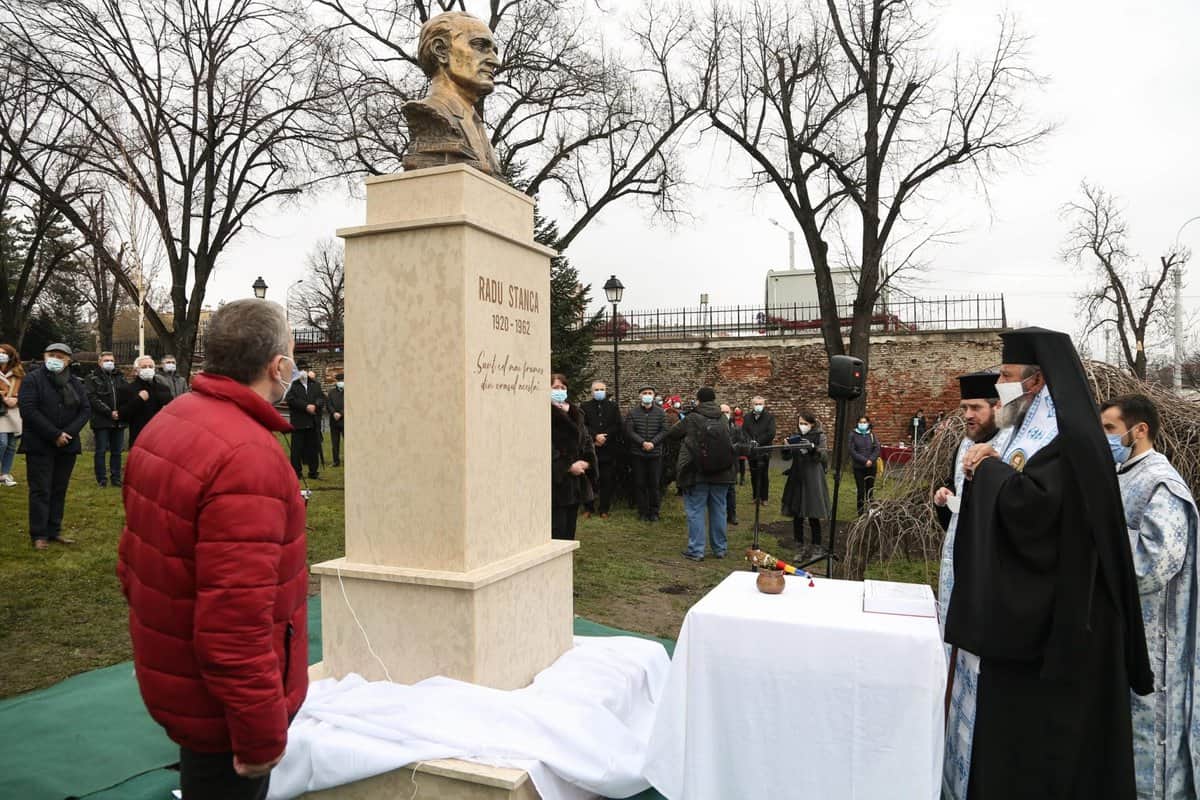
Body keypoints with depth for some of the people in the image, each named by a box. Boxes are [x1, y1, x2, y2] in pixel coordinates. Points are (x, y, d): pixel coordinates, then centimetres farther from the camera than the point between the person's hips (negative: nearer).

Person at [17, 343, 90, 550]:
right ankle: (39, 535, 4)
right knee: (41, 490, -1)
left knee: (59, 489, 9)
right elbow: (28, 410, -13)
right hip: (40, 445, -4)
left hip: (67, 445, 4)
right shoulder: (32, 379, -4)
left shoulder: (75, 383, 10)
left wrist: (69, 433, -11)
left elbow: (86, 410, 5)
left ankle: (54, 531, 16)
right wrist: (54, 434, -17)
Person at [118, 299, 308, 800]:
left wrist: (159, 641, 21)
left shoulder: (166, 423, 1)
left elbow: (132, 559, 9)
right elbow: (236, 620, -30)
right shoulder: (248, 456, -28)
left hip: (169, 678, 8)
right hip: (221, 703, -8)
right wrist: (262, 733, -20)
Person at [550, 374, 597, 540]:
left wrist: (586, 462, -3)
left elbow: (586, 440, 15)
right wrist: (568, 467, -17)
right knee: (557, 529, -6)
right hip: (556, 480, -7)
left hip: (576, 481, 7)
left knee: (569, 528, 11)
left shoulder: (575, 414, 15)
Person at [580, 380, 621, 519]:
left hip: (608, 450, 1)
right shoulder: (584, 407, 7)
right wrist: (595, 436, -15)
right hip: (590, 449, -1)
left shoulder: (613, 407, 11)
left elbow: (617, 426, 2)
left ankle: (604, 509, 9)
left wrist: (605, 437, -9)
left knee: (607, 481, 2)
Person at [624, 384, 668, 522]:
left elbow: (664, 431, -1)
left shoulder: (660, 412, 3)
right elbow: (629, 431, -5)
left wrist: (653, 443, -15)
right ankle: (643, 512, 12)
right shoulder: (632, 412, 0)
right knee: (640, 484, 4)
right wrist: (642, 442, -17)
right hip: (637, 453, 0)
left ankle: (654, 512, 14)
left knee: (654, 484, 5)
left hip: (655, 453, 0)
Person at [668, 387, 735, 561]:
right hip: (721, 473, 4)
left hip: (697, 473, -4)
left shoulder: (691, 419, -8)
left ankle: (696, 550, 2)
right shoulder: (723, 419, 4)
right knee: (718, 510, 13)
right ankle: (720, 548, 21)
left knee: (696, 511, 2)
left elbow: (672, 434, 5)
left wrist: (685, 437, 25)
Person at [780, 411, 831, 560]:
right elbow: (787, 457, 7)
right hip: (796, 480, 4)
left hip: (813, 481, -3)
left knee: (813, 516, 2)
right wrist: (787, 447, -13)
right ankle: (801, 548, 14)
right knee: (797, 516, 4)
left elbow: (825, 457, -10)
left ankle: (817, 548, 16)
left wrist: (813, 448, -27)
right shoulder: (795, 436, 9)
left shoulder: (819, 436, -1)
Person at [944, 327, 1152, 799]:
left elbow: (1034, 510, -30)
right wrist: (988, 471, 0)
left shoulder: (1069, 436, -17)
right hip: (1026, 607, 10)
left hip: (1055, 616, -9)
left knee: (1042, 731, 2)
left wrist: (988, 468, -16)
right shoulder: (1036, 429, 13)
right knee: (1012, 725, 16)